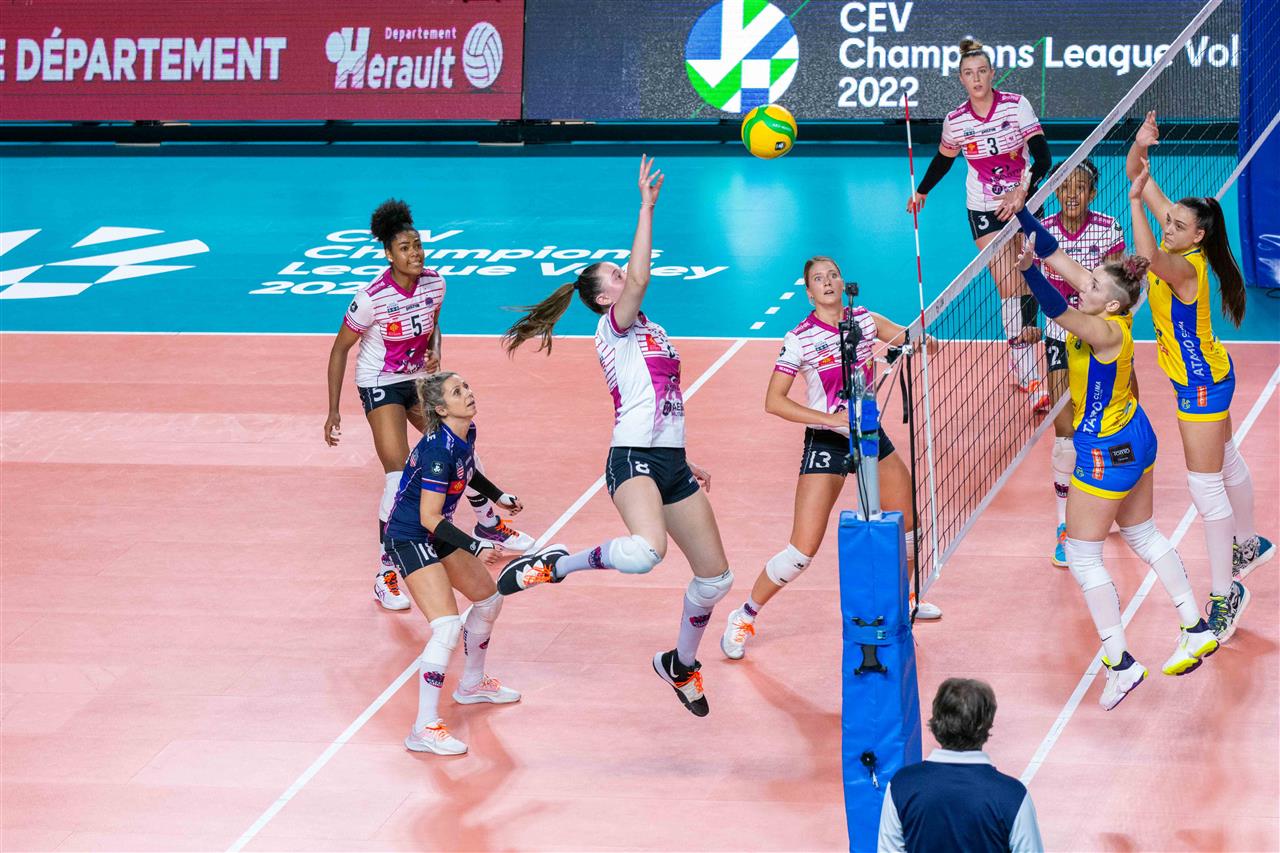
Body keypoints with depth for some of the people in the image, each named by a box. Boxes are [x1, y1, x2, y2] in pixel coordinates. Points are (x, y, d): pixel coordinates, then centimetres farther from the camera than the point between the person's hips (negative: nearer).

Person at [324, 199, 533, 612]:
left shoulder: (434, 283, -10)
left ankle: (488, 524, 43)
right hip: (380, 385, -6)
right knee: (399, 477, -16)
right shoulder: (372, 298, -27)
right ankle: (385, 576, -8)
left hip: (419, 378, 6)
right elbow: (339, 349, -16)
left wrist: (435, 353, -10)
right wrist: (333, 411, -15)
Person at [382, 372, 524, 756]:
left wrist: (499, 496, 21)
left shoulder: (467, 433, -1)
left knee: (489, 598, 23)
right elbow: (429, 517, -29)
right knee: (447, 627, -20)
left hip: (438, 534, 10)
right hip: (409, 539, -10)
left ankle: (472, 683, 46)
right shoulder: (438, 450, -28)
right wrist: (475, 546, -34)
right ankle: (424, 729, -17)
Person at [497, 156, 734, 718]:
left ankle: (682, 664, 33)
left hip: (671, 463, 9)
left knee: (715, 576, 11)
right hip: (633, 460, -9)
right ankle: (555, 564, -12)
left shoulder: (652, 333, 23)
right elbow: (640, 280, -23)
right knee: (645, 552, -37)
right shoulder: (615, 326, -3)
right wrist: (647, 206, -24)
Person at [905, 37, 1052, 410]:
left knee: (1025, 285, 1)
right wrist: (922, 191, 25)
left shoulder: (1016, 105, -13)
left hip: (1023, 201, 0)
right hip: (984, 209, 0)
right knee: (1008, 289, -9)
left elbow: (1042, 155, -20)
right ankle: (1032, 384, -12)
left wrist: (1023, 191, -34)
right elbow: (944, 159, 15)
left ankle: (1022, 368, 19)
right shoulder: (955, 120, -6)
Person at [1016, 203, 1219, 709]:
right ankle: (1197, 631, 31)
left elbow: (1058, 311, -48)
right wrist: (1020, 212, -13)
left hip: (1107, 453, -10)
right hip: (1134, 439, 10)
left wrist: (1029, 271, -61)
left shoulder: (1108, 332, -30)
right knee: (1143, 536, 23)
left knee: (1081, 556, 1)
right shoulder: (1110, 306, -8)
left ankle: (1120, 665, 4)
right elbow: (1055, 254, -5)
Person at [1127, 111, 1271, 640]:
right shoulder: (1175, 241, -10)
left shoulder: (1186, 265, -32)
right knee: (1224, 460, 27)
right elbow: (1138, 176, -8)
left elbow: (1150, 258, -56)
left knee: (1205, 484, -4)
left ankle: (1225, 593, 3)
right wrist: (1140, 146, -28)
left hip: (1202, 385, -9)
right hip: (1205, 376, 10)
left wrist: (1136, 200, -56)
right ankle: (1249, 543, 48)